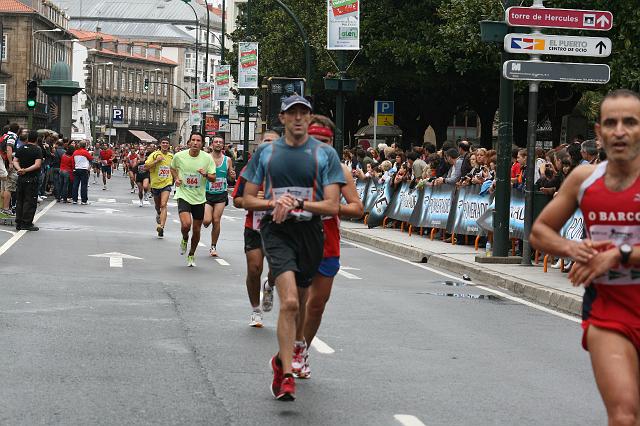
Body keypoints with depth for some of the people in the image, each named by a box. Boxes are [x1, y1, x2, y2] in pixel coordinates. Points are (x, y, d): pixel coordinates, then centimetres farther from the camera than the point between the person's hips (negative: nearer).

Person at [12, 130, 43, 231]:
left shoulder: (20, 149, 7)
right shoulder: (37, 150, -8)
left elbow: (15, 161, 0)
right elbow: (37, 165, -18)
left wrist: (20, 169, -14)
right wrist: (26, 170, -19)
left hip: (21, 178, 5)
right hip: (32, 179, -5)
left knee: (19, 200, 12)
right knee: (30, 201, -1)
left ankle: (19, 223, 13)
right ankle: (27, 223, -3)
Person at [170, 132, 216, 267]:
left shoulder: (207, 158, -6)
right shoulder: (179, 156, -6)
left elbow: (213, 178, -4)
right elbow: (172, 168, 16)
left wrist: (206, 174, -24)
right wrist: (176, 178, -2)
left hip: (199, 198, 2)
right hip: (183, 196, -2)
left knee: (196, 230, 9)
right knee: (186, 224, -23)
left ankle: (191, 255, 32)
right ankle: (184, 240, 12)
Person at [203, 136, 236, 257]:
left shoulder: (227, 160, 4)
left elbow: (231, 178, 13)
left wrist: (233, 176, -9)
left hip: (221, 195, 2)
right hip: (207, 194, -2)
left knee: (216, 221, -4)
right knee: (207, 221, -12)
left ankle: (213, 246, 10)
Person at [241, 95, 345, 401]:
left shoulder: (325, 154, 2)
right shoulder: (265, 152, 7)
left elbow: (332, 206, -4)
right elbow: (247, 199, 9)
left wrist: (297, 203, -17)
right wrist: (275, 203, -10)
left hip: (310, 232, 2)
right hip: (276, 230, -2)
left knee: (298, 304, 14)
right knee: (289, 301, -20)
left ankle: (282, 360, 40)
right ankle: (287, 376, -17)